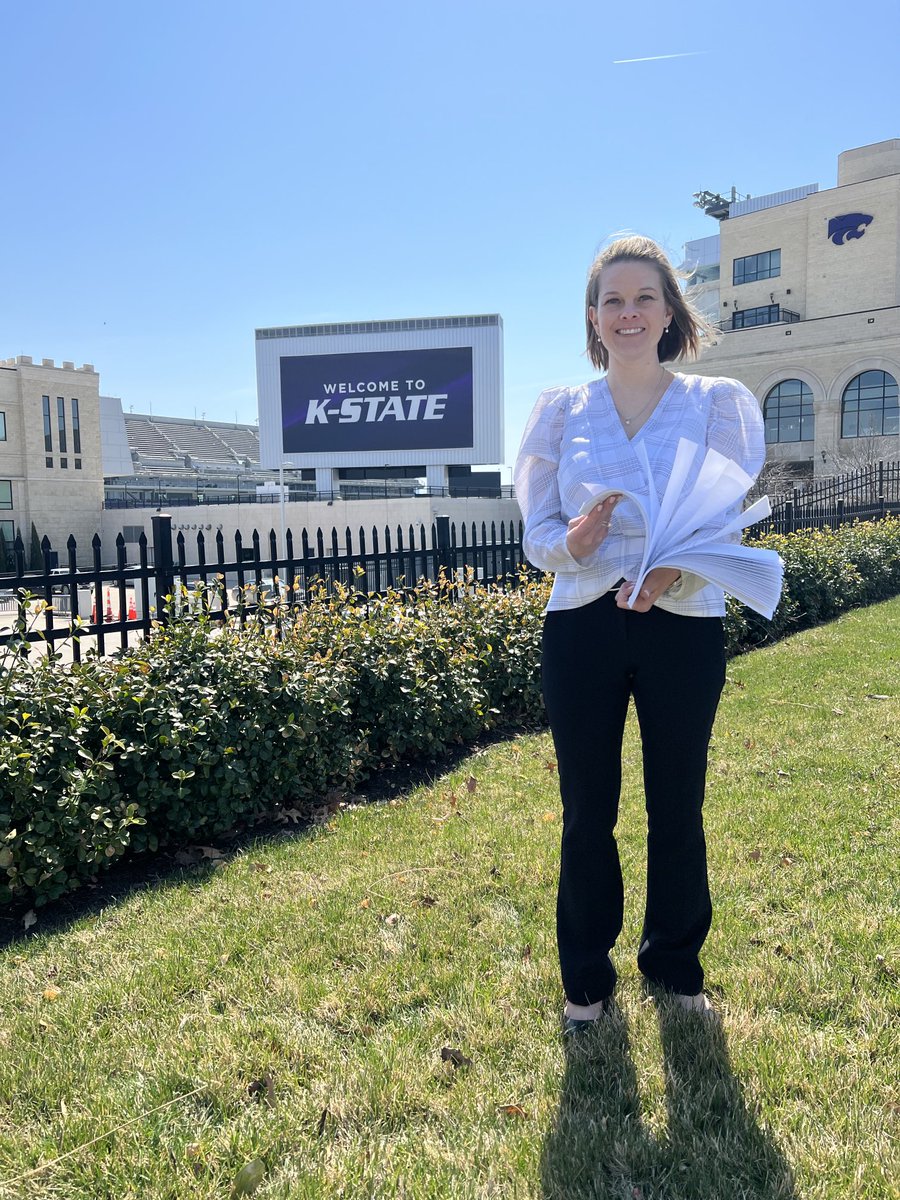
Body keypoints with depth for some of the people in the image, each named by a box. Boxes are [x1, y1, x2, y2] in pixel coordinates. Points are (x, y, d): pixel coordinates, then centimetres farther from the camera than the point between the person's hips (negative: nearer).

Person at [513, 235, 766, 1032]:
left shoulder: (714, 403, 2)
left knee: (678, 809, 12)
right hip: (582, 629, 1)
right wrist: (573, 542, -22)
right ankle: (587, 976, 31)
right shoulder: (561, 410, 5)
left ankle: (675, 964, 36)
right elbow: (535, 533, 1)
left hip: (684, 628, 0)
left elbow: (725, 525, -3)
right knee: (587, 812, 9)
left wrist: (673, 573, -23)